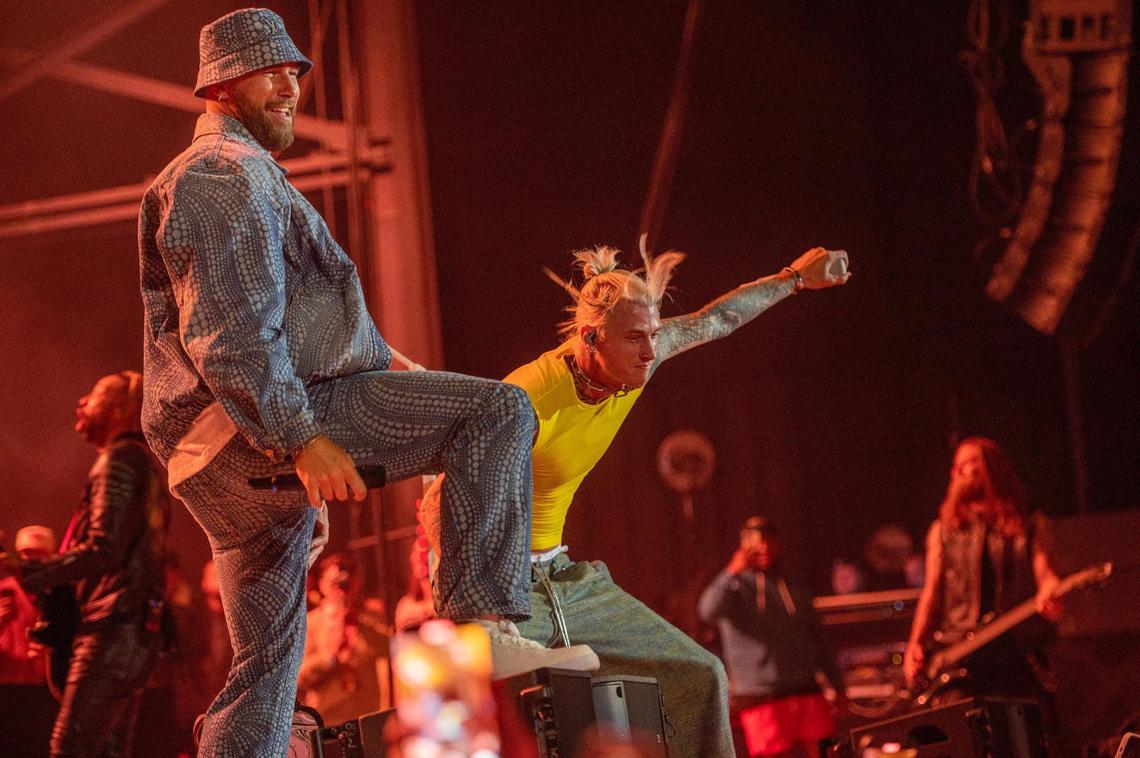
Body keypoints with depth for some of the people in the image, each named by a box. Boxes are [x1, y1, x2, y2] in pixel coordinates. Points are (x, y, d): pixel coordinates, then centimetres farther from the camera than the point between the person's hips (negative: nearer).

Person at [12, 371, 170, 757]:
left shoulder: (118, 459, -7)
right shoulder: (149, 464, 22)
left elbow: (104, 549, -17)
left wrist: (28, 574, -15)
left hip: (112, 625, -10)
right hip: (141, 627, 10)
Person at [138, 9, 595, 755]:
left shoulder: (244, 176, 31)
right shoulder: (225, 173, -5)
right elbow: (229, 335, -18)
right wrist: (301, 439, -24)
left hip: (228, 468, 11)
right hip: (255, 427, -11)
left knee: (265, 663, 12)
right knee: (498, 408, -15)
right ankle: (484, 619, -26)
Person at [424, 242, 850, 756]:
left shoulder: (632, 357, -5)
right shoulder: (530, 400, -26)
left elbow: (717, 320, 15)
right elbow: (441, 504, -21)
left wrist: (794, 278, 26)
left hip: (561, 574, 8)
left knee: (699, 676, 4)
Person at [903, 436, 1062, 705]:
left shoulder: (1029, 528, 11)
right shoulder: (943, 529, 16)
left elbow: (1043, 572, -2)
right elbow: (932, 592, 11)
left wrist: (1049, 594, -26)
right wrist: (915, 646, -2)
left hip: (1016, 650, -1)